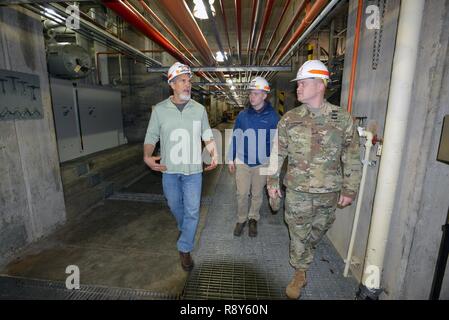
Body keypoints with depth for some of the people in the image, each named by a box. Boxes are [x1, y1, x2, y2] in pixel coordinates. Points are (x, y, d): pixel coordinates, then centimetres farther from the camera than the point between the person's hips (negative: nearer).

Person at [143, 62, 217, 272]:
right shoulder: (159, 109, -1)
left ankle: (185, 249, 20)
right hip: (169, 169, 1)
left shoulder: (199, 109, 1)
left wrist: (214, 154, -9)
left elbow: (207, 136, 7)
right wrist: (147, 156, -16)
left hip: (193, 169, 0)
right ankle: (183, 228, 51)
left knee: (192, 210, 1)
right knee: (174, 205, 19)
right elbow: (151, 136, 2)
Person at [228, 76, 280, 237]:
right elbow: (234, 138, 6)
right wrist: (231, 159, 6)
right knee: (242, 193, 6)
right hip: (242, 162, 1)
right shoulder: (242, 115, 1)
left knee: (257, 194, 13)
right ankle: (241, 219, 27)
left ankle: (253, 219, 34)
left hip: (262, 163, -1)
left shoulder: (272, 116, -5)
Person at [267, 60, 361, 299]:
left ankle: (306, 250, 53)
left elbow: (352, 157, 0)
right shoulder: (289, 119, -3)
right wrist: (272, 181, 2)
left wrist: (349, 190, -1)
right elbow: (277, 152, 2)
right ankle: (300, 273, 33)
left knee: (320, 228, 22)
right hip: (297, 190, 0)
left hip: (329, 191, 1)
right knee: (298, 232, 10)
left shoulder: (342, 119, -5)